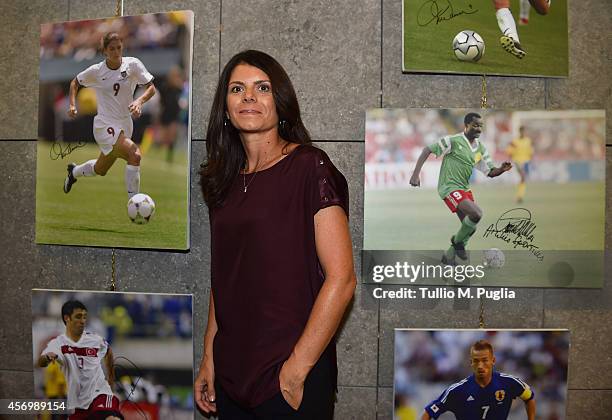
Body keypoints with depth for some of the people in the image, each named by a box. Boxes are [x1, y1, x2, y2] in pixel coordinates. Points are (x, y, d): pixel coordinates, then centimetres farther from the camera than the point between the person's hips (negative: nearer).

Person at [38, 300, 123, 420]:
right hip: (75, 403, 1)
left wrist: (110, 375, 28)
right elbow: (41, 363, -26)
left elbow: (108, 352, 24)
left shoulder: (95, 340, 1)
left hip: (99, 393, -1)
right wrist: (47, 356, -48)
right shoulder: (57, 343, -7)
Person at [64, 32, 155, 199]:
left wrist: (139, 101, -28)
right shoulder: (96, 71, -7)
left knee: (100, 170, 22)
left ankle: (74, 171, 55)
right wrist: (72, 105, -3)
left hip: (125, 124, 4)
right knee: (135, 155, -29)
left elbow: (151, 88, -9)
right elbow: (75, 82, 10)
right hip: (105, 125, -4)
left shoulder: (133, 64, -6)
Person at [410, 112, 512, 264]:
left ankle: (449, 256, 24)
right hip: (449, 187, -8)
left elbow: (490, 172, 12)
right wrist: (416, 174, -20)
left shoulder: (480, 148, 9)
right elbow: (427, 150, -12)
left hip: (465, 189, 8)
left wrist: (502, 169, -11)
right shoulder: (453, 140, -12)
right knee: (476, 214, -25)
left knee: (471, 226, 7)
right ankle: (458, 241, 1)